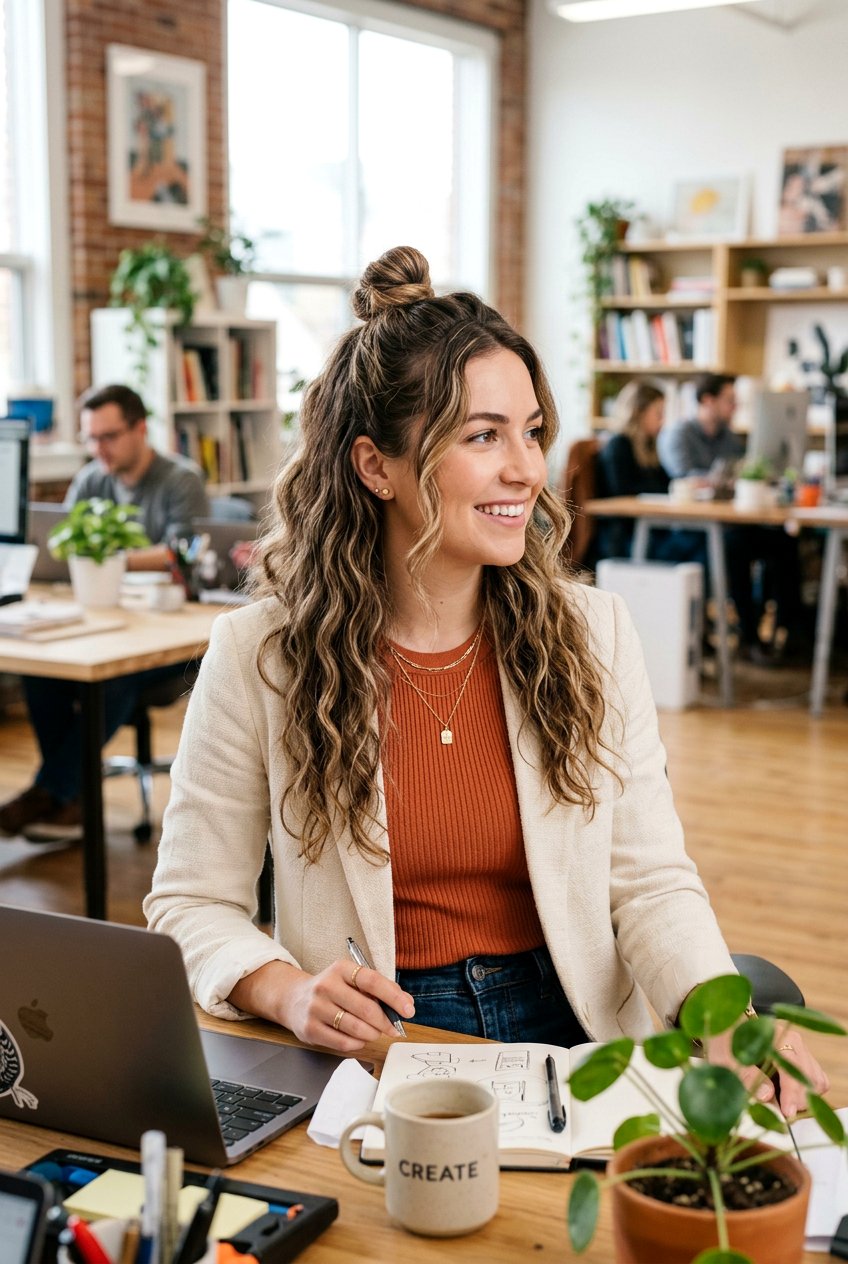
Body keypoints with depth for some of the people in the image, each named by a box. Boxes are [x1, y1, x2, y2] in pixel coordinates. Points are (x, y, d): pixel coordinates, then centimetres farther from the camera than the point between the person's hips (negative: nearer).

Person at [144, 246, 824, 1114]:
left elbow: (652, 883, 0)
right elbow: (191, 903, 1)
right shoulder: (259, 654, -6)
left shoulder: (594, 635, 1)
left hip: (565, 1035, 3)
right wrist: (286, 992, -19)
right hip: (365, 1046, -2)